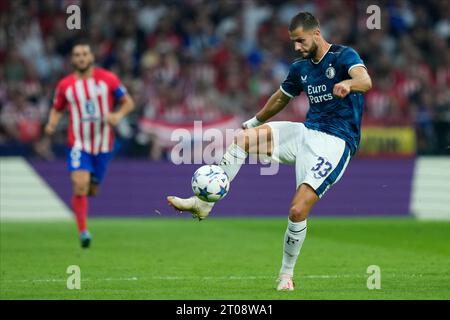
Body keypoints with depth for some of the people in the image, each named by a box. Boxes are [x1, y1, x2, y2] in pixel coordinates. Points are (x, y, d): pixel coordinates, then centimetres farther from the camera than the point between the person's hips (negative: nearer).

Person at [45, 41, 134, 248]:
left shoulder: (108, 79, -3)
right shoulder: (65, 85, -1)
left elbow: (128, 102, 3)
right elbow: (57, 109, 12)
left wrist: (118, 115, -17)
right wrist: (51, 124, -9)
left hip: (103, 145, 1)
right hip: (78, 145, -1)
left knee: (92, 190, 11)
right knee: (80, 185, -20)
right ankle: (83, 231, -12)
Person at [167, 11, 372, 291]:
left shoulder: (344, 56, -9)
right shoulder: (301, 68, 13)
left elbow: (365, 81, -30)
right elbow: (281, 98, 31)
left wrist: (348, 83, -53)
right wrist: (254, 122, 40)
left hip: (335, 142, -7)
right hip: (307, 132, 7)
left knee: (298, 210, -19)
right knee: (242, 138, -9)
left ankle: (286, 274, 2)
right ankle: (204, 203, -7)